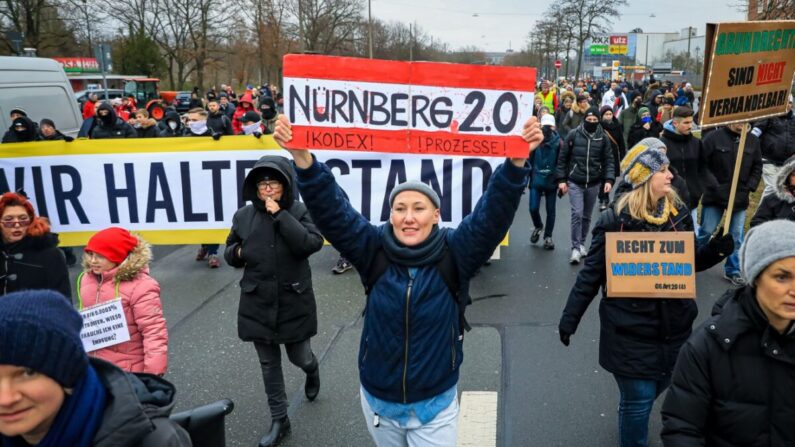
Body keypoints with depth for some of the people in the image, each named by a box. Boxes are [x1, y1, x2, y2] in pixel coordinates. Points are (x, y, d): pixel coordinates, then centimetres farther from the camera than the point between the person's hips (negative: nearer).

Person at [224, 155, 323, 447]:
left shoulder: (298, 211, -8)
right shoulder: (244, 216, -1)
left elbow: (312, 243, -25)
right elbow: (230, 254, 12)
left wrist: (280, 215, -25)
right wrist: (238, 253, -12)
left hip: (294, 302, -2)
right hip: (258, 305, 3)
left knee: (299, 358, 12)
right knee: (269, 364, 12)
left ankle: (312, 370, 50)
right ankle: (279, 420, 28)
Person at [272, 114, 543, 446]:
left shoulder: (454, 253, -14)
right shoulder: (374, 250, -12)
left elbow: (493, 213, -25)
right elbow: (331, 211, -20)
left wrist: (516, 162, -40)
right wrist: (302, 158, -34)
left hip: (435, 405, -2)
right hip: (378, 400, 2)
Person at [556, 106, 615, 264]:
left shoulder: (603, 138, 2)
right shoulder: (573, 135, -4)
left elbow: (608, 161, 3)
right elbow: (562, 158, 0)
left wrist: (609, 180, -10)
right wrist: (561, 179, -4)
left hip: (594, 184, 2)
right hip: (575, 183, -2)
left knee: (587, 216, 12)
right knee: (577, 214, -11)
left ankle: (581, 244, 26)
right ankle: (576, 248, -5)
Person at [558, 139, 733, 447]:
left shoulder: (679, 213, 1)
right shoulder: (616, 219, -14)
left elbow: (691, 263, 12)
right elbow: (591, 274, -10)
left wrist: (716, 250, -8)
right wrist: (569, 318, -9)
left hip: (673, 325, 5)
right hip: (630, 329, -5)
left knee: (659, 387, 20)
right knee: (639, 399, 2)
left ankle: (630, 414, 51)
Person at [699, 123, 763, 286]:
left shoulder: (753, 140, 3)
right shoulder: (714, 137, -9)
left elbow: (757, 167, 9)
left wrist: (750, 188, -1)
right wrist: (710, 185, -14)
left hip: (740, 197, 3)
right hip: (714, 195, -3)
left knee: (737, 236, 7)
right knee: (706, 231, 5)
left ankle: (733, 271, 19)